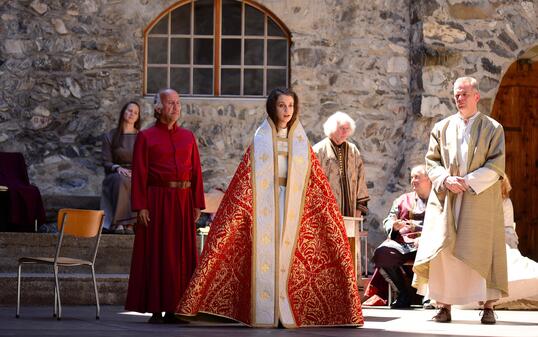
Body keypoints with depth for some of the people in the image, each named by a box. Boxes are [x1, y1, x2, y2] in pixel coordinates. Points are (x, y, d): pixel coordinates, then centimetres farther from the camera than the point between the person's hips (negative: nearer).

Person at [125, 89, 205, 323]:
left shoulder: (188, 137, 13)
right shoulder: (146, 137, 2)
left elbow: (196, 172, 10)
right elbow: (139, 174, -3)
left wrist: (197, 204, 3)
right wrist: (140, 206, -11)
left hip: (183, 201, 4)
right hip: (157, 200, -4)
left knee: (183, 254, 3)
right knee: (157, 254, -1)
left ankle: (176, 308, 8)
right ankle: (156, 309, 2)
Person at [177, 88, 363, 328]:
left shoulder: (301, 142, 9)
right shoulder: (261, 139, 4)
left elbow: (315, 182, 11)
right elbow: (244, 181, 2)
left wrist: (328, 209, 7)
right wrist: (239, 205, -6)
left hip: (292, 203, 2)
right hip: (264, 202, -2)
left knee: (289, 255, -2)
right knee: (264, 253, -6)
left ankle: (287, 314, 1)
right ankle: (264, 314, -4)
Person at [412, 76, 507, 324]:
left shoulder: (493, 129, 5)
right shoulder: (442, 128, 12)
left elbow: (497, 165, -3)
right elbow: (431, 162, 9)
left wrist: (468, 181, -14)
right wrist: (446, 179, -11)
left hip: (480, 199, -2)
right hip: (446, 198, 2)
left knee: (482, 250, -4)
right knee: (443, 250, -6)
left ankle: (488, 306, 0)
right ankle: (444, 305, -4)